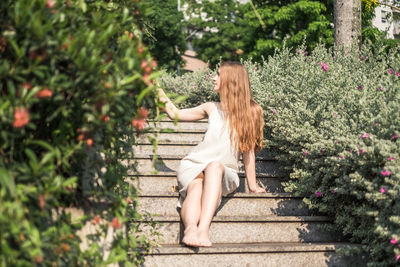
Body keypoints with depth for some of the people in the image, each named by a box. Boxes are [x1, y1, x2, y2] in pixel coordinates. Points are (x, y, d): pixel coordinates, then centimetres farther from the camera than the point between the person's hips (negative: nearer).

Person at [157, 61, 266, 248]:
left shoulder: (251, 112, 6)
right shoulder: (212, 108, 14)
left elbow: (248, 150, 5)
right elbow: (175, 114, 26)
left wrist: (252, 185, 3)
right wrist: (159, 92, 30)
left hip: (225, 172, -2)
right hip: (194, 164, 2)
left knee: (215, 166, -38)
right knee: (195, 189, -33)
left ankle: (203, 228, -57)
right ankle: (191, 228, -63)